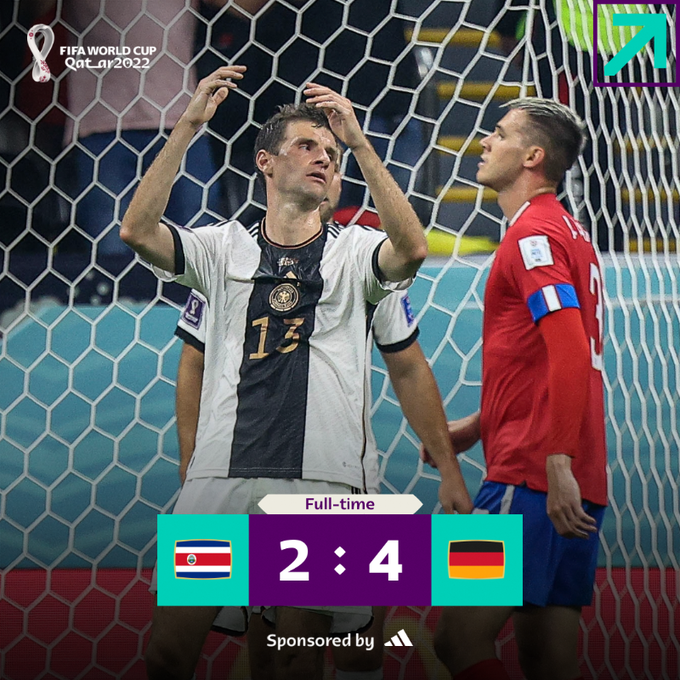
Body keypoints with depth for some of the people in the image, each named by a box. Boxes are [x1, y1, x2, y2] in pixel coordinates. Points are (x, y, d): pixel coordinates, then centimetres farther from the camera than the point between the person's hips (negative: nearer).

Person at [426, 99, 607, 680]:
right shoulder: (568, 231, 22)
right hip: (572, 487, 10)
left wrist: (557, 463, -27)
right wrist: (478, 426, 27)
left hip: (531, 480, -10)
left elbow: (570, 353, -21)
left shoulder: (534, 233, -9)